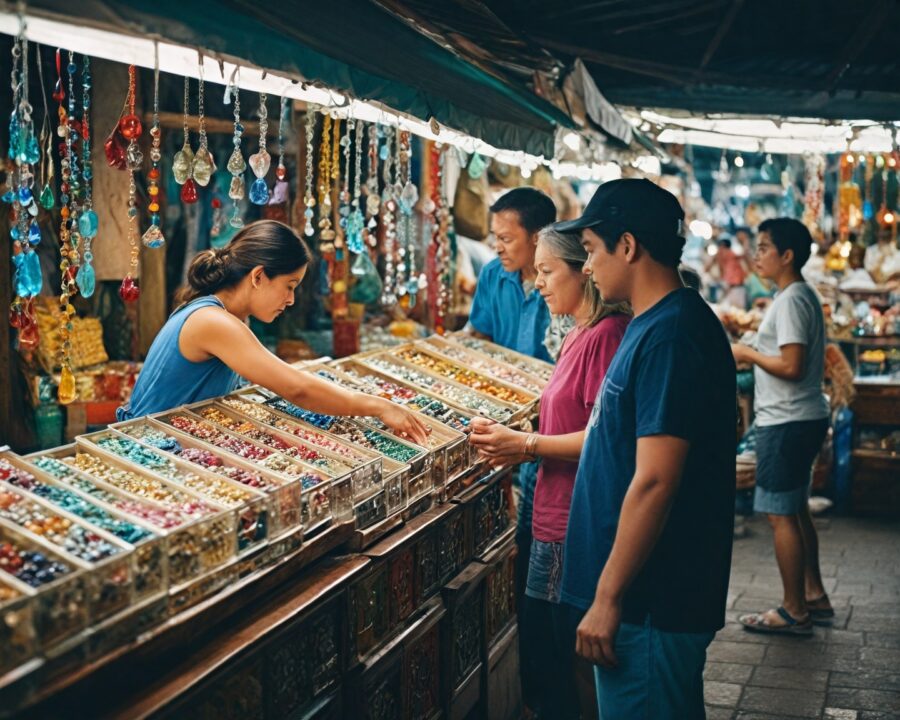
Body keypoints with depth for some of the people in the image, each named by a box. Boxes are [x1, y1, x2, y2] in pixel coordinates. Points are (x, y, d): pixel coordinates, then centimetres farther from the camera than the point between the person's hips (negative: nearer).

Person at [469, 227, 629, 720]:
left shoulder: (606, 334, -17)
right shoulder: (578, 337, 13)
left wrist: (525, 443, -13)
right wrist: (519, 449, 4)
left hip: (576, 528, -10)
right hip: (554, 521, 10)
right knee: (542, 664, 19)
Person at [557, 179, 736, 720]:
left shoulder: (670, 336, -21)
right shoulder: (657, 325, 12)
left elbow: (654, 481, -25)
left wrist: (607, 598, -21)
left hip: (650, 605, -10)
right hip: (650, 594, 10)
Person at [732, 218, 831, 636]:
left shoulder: (790, 300, -17)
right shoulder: (804, 296, 14)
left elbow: (792, 366, -24)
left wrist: (749, 354, -11)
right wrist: (755, 355, 11)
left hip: (786, 422, -11)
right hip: (805, 418, 11)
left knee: (781, 515, -3)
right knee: (795, 509, 19)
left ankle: (794, 612, 6)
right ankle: (814, 597, 28)